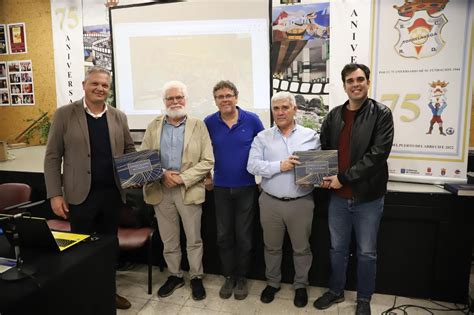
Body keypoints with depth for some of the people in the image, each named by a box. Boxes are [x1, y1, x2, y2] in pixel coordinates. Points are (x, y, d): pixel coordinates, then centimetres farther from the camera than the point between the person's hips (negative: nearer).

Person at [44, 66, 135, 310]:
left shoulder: (119, 117, 5)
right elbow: (52, 157, -3)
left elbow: (129, 150, 14)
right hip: (81, 195, -3)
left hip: (112, 193, 3)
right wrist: (55, 194, -9)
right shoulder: (65, 114, -3)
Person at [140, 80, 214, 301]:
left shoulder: (198, 126, 0)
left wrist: (183, 178, -16)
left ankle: (196, 278, 27)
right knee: (168, 240, 14)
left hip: (190, 190, -2)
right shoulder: (153, 127, 7)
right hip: (160, 190, 2)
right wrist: (162, 174, -14)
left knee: (194, 239, 9)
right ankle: (174, 276, 33)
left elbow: (207, 161, -6)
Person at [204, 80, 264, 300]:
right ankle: (228, 276, 29)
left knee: (244, 236, 9)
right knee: (224, 236, 11)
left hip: (246, 187, -1)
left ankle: (242, 278, 28)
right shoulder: (209, 123, -4)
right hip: (221, 187, 2)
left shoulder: (252, 120, -7)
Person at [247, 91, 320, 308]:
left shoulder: (310, 136, 2)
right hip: (270, 202, 1)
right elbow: (252, 165, -9)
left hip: (301, 202, 0)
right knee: (271, 247, 17)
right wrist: (279, 166, -20)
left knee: (301, 248, 14)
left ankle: (301, 285, 36)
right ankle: (272, 282, 39)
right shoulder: (262, 137, 1)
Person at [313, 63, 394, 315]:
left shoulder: (381, 114, -8)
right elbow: (323, 150, 11)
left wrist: (344, 177, -18)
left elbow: (378, 154, -18)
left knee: (367, 253, 13)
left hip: (368, 197, -3)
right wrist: (325, 177, -7)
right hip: (338, 196, 4)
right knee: (337, 249, 18)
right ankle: (336, 291, 38)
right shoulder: (334, 116, 5)